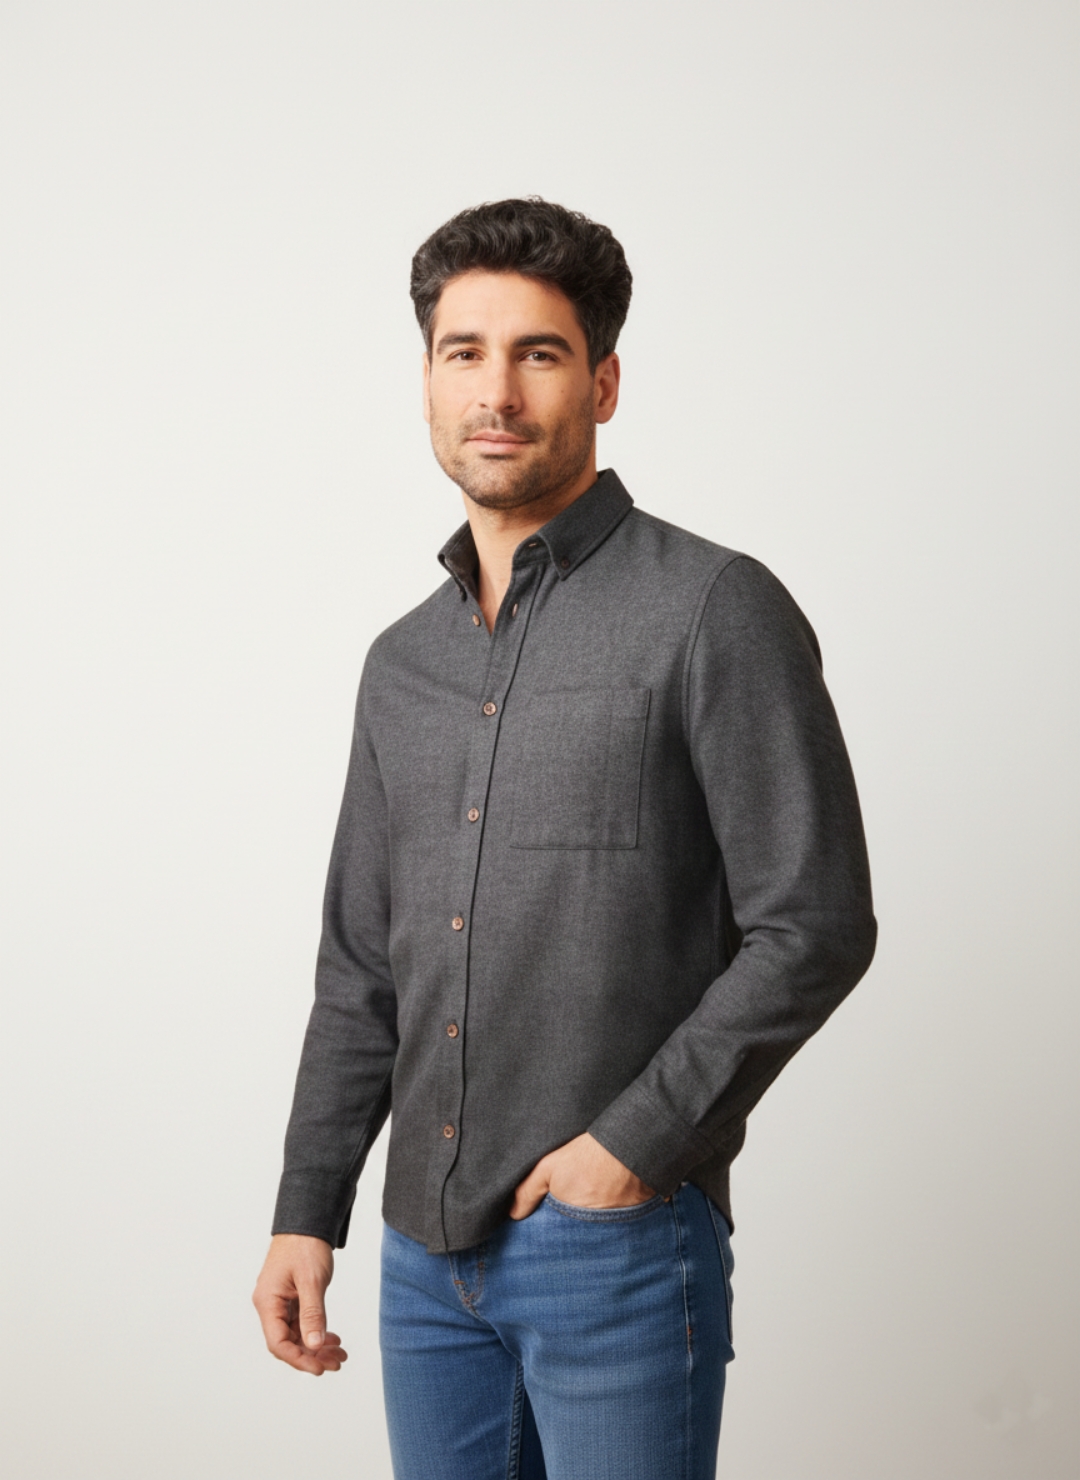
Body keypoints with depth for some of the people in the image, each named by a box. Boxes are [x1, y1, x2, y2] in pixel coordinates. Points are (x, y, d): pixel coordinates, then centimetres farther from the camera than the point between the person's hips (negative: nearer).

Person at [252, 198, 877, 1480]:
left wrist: (638, 1142, -15)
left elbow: (814, 926, -12)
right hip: (427, 1250, 6)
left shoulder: (713, 612, -8)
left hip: (616, 1242, -6)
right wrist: (307, 1211, 9)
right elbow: (360, 967, 15)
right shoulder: (404, 662, 12)